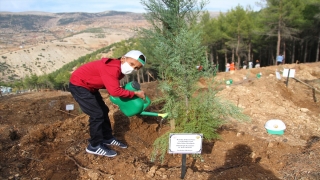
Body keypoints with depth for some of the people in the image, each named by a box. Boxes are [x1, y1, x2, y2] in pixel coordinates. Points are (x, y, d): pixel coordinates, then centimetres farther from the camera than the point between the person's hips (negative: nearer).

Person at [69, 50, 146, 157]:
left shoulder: (119, 69, 0)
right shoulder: (112, 68, -31)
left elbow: (113, 87, 8)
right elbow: (115, 91, -36)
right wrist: (135, 93, -24)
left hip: (89, 86, 10)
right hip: (78, 85, -10)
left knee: (103, 111, 12)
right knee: (97, 114, -9)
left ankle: (107, 138, 26)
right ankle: (94, 146, 5)